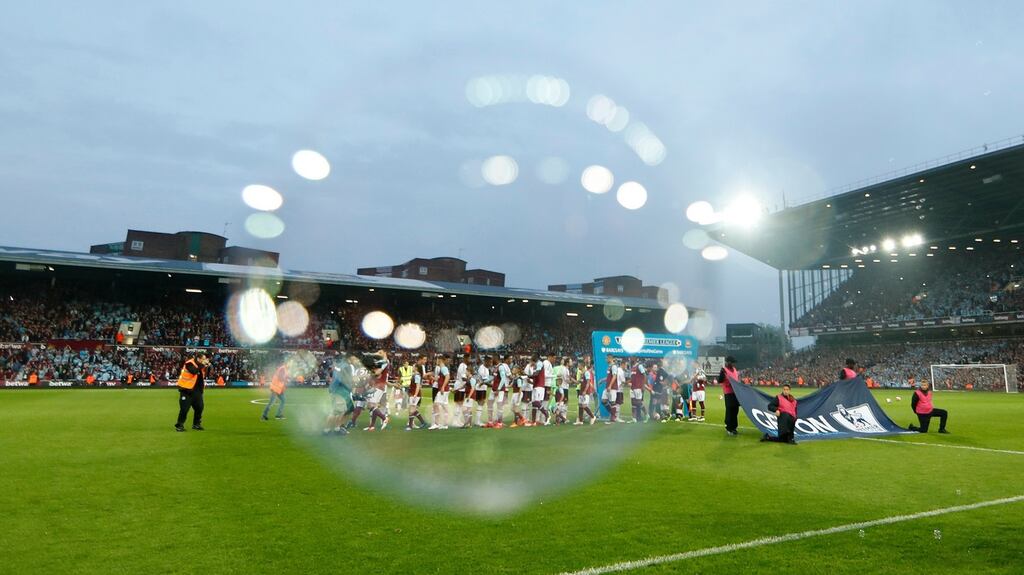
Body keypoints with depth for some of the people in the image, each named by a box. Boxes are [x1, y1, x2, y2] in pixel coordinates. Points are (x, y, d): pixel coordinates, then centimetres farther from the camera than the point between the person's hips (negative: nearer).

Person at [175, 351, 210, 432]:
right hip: (187, 390, -7)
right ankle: (179, 425, 6)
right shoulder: (189, 363, -15)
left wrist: (207, 366, -4)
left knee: (199, 407, 7)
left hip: (197, 390, 7)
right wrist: (202, 365, -25)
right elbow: (194, 371, -32)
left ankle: (196, 424, 20)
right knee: (184, 408, -6)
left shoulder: (200, 365, 8)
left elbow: (204, 375, 8)